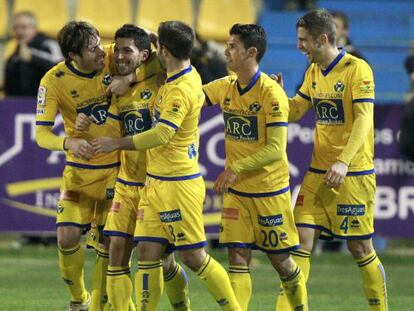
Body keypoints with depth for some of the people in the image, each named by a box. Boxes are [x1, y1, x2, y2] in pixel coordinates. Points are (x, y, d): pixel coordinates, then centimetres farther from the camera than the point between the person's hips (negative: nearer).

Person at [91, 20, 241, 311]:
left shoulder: (181, 90, -20)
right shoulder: (189, 75, 9)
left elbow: (161, 135, -28)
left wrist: (116, 143, -18)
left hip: (177, 186, -9)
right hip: (156, 182, 9)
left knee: (194, 256, -4)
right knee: (148, 252, 5)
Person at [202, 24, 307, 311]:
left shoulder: (271, 93, -17)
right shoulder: (225, 87, 2)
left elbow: (276, 149, -21)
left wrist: (236, 168, -26)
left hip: (269, 190, -5)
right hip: (236, 190, 5)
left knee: (280, 259, 6)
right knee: (238, 258, -3)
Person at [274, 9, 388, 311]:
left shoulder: (357, 69, -13)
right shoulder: (313, 71, 10)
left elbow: (364, 120, -20)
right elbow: (295, 112, 16)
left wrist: (344, 161, -31)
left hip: (353, 173, -6)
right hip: (318, 172, 7)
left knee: (359, 246, 0)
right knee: (302, 237, -3)